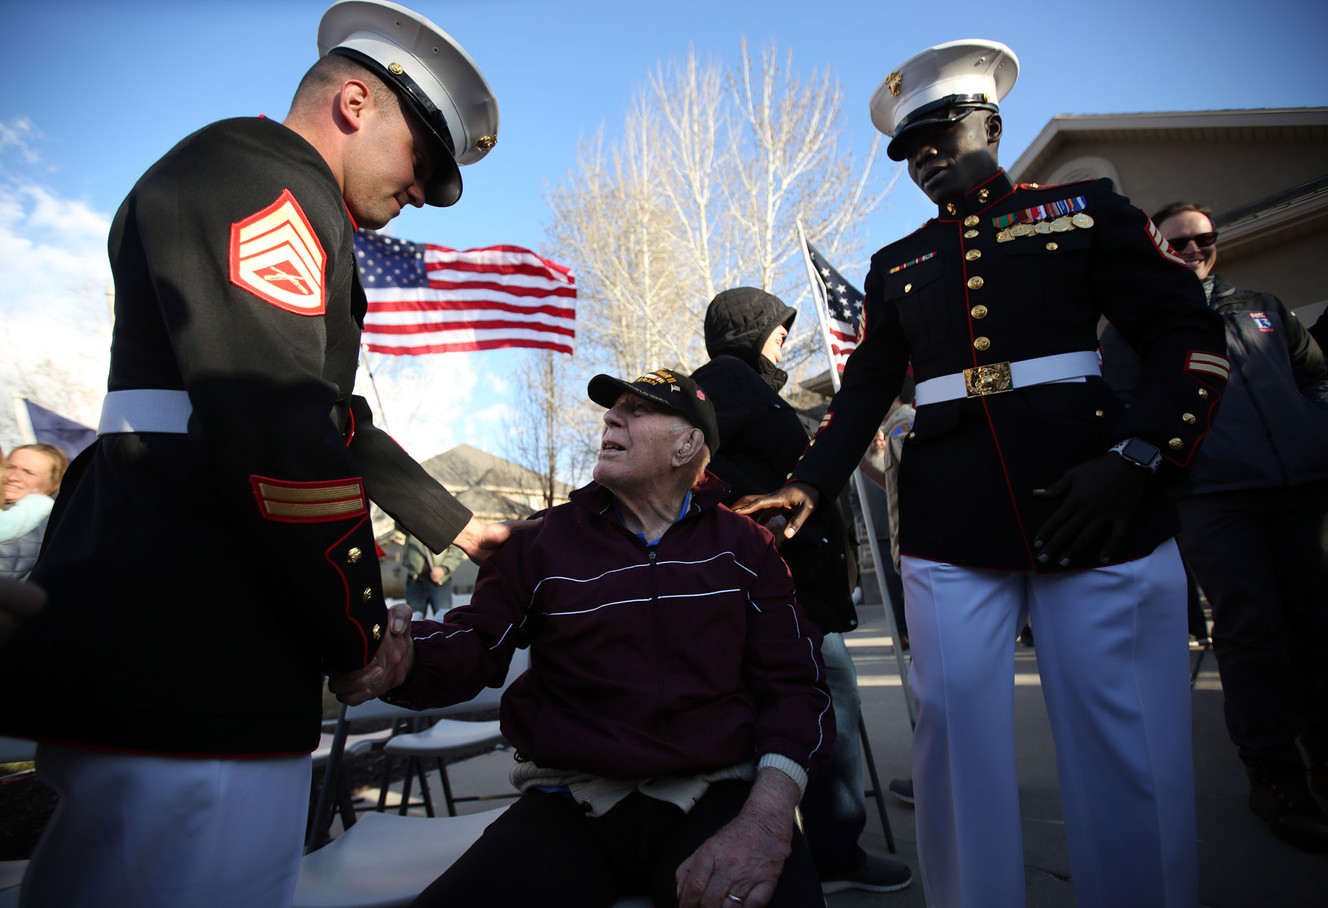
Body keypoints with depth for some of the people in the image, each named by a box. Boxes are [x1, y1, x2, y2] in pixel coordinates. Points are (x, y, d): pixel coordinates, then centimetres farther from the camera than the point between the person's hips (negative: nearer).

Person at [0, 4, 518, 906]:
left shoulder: (280, 226, 26)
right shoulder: (257, 173, -8)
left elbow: (338, 421, 28)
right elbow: (280, 435, -20)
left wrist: (460, 527, 30)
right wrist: (359, 633, -9)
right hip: (191, 664, -11)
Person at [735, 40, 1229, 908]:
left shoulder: (1088, 208, 10)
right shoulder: (896, 264, 19)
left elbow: (1190, 332, 3)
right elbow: (865, 390, 16)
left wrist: (1134, 455, -12)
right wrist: (809, 484, 2)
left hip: (1102, 512, -2)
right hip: (949, 527, 2)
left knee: (1126, 742, 2)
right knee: (956, 729, 0)